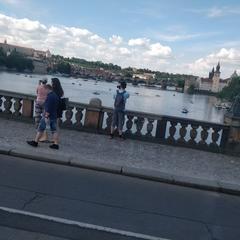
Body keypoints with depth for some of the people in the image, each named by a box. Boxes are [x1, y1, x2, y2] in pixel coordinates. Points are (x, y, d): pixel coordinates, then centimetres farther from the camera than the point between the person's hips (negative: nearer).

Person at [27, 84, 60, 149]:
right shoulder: (56, 96, 12)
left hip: (48, 116, -8)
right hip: (54, 116, 8)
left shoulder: (49, 96, -16)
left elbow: (48, 107, -22)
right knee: (54, 130, 7)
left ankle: (35, 142, 12)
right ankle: (56, 144, 6)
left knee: (40, 129, 3)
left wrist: (46, 116, -22)